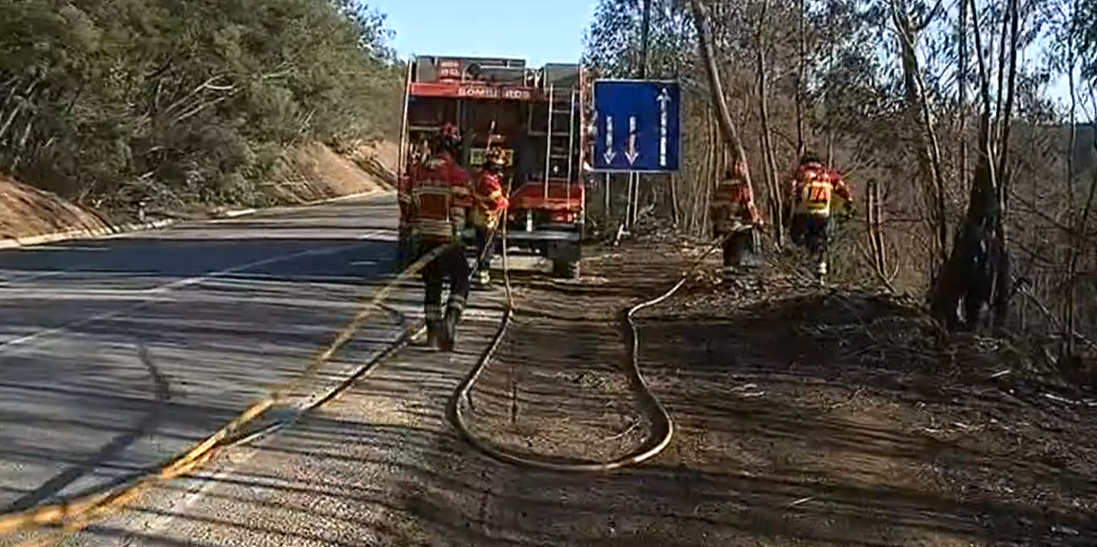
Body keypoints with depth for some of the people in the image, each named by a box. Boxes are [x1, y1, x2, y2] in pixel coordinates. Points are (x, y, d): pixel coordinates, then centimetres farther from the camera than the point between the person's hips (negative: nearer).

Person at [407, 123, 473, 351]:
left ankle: (432, 332, 17)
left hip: (425, 237, 5)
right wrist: (456, 236, -6)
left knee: (432, 285, 15)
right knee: (460, 280, 9)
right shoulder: (457, 173, -10)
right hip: (447, 238, -5)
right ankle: (450, 320, -11)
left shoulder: (419, 171, 8)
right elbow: (458, 211, -13)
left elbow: (414, 206, 12)